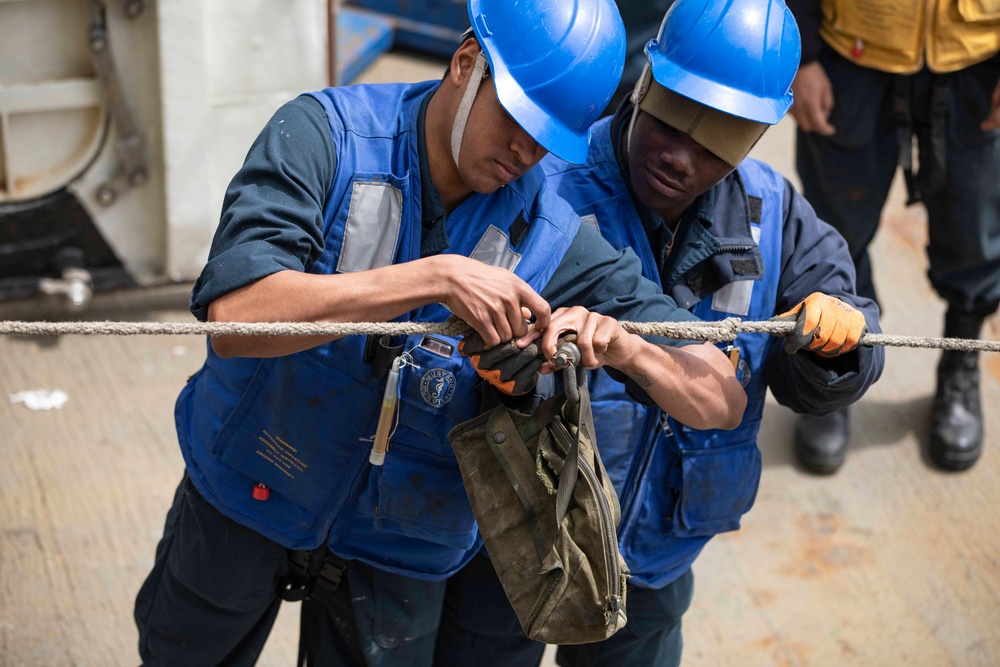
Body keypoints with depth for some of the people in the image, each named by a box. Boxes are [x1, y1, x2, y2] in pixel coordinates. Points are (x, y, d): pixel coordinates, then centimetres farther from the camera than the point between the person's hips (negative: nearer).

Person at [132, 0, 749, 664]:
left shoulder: (550, 239, -17)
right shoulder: (326, 135, -22)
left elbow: (722, 400, -16)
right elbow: (233, 319, -38)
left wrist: (622, 346, -38)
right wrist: (435, 277, -45)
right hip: (243, 493, 0)